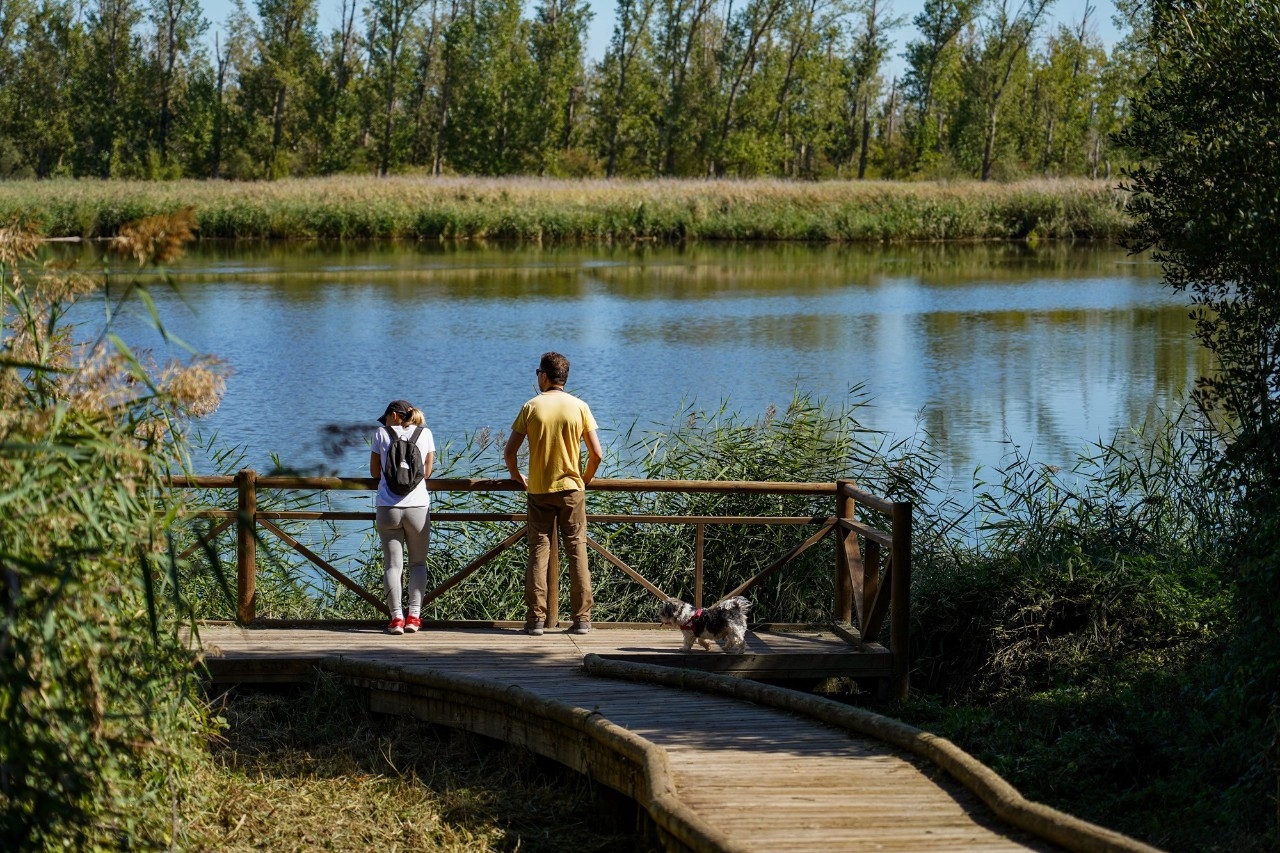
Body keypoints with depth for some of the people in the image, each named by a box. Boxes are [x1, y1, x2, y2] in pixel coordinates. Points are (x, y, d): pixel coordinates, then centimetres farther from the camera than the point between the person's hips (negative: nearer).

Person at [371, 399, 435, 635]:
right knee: (418, 562, 11)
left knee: (392, 564, 2)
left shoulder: (382, 434, 6)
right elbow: (427, 472, 13)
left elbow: (375, 472, 12)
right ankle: (414, 616, 1)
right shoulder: (425, 433, 8)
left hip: (388, 507, -1)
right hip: (418, 507, 1)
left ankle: (396, 617, -7)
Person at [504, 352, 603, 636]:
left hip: (539, 491, 0)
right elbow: (597, 454, -3)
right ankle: (582, 618, 2)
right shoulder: (580, 407, -1)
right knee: (577, 551, 4)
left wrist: (518, 478, 14)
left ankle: (536, 619, 0)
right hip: (572, 489, 0)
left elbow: (509, 452, -3)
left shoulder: (531, 407, -3)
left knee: (538, 552, 3)